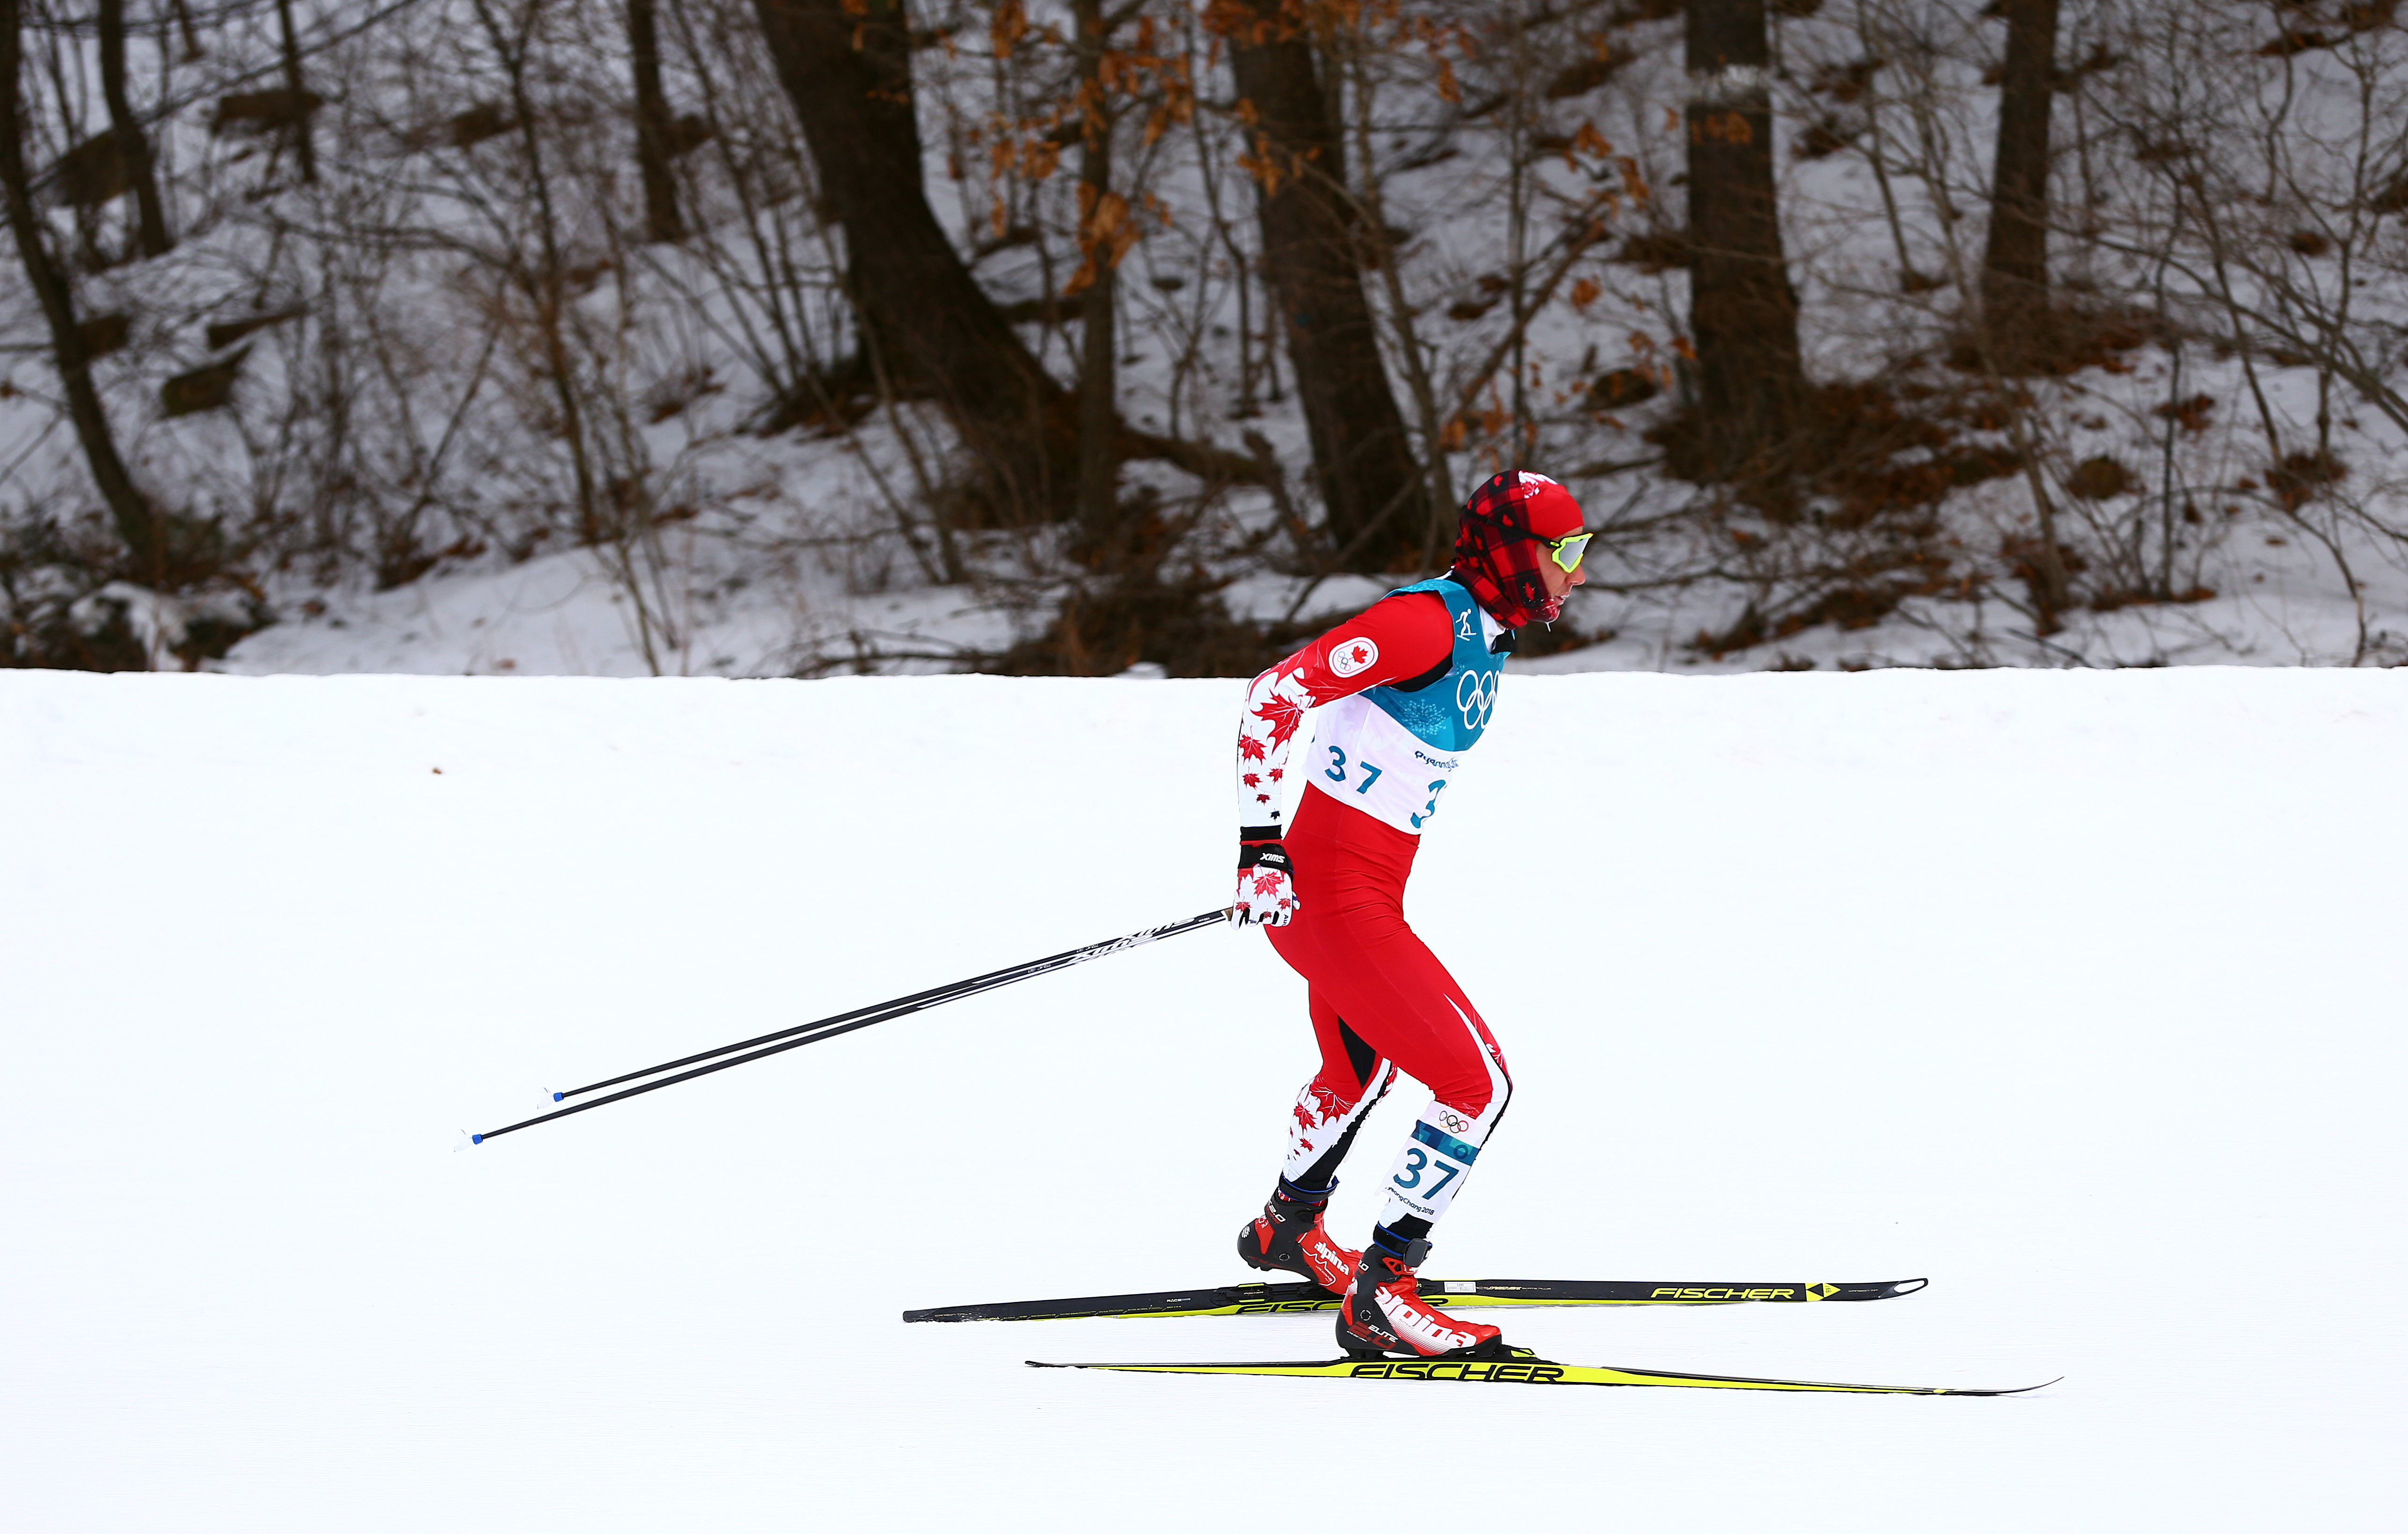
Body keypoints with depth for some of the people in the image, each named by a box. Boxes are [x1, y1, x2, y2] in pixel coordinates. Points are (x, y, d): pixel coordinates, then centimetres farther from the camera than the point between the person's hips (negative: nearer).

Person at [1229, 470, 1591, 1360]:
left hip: (1366, 892, 10)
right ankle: (1379, 1299, -7)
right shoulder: (1431, 621, -20)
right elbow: (1274, 696, -25)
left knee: (1360, 1071, 33)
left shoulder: (1484, 635, 10)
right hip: (1331, 896, -10)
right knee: (1478, 1083, -12)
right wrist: (1261, 847, -28)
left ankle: (1285, 1231, 57)